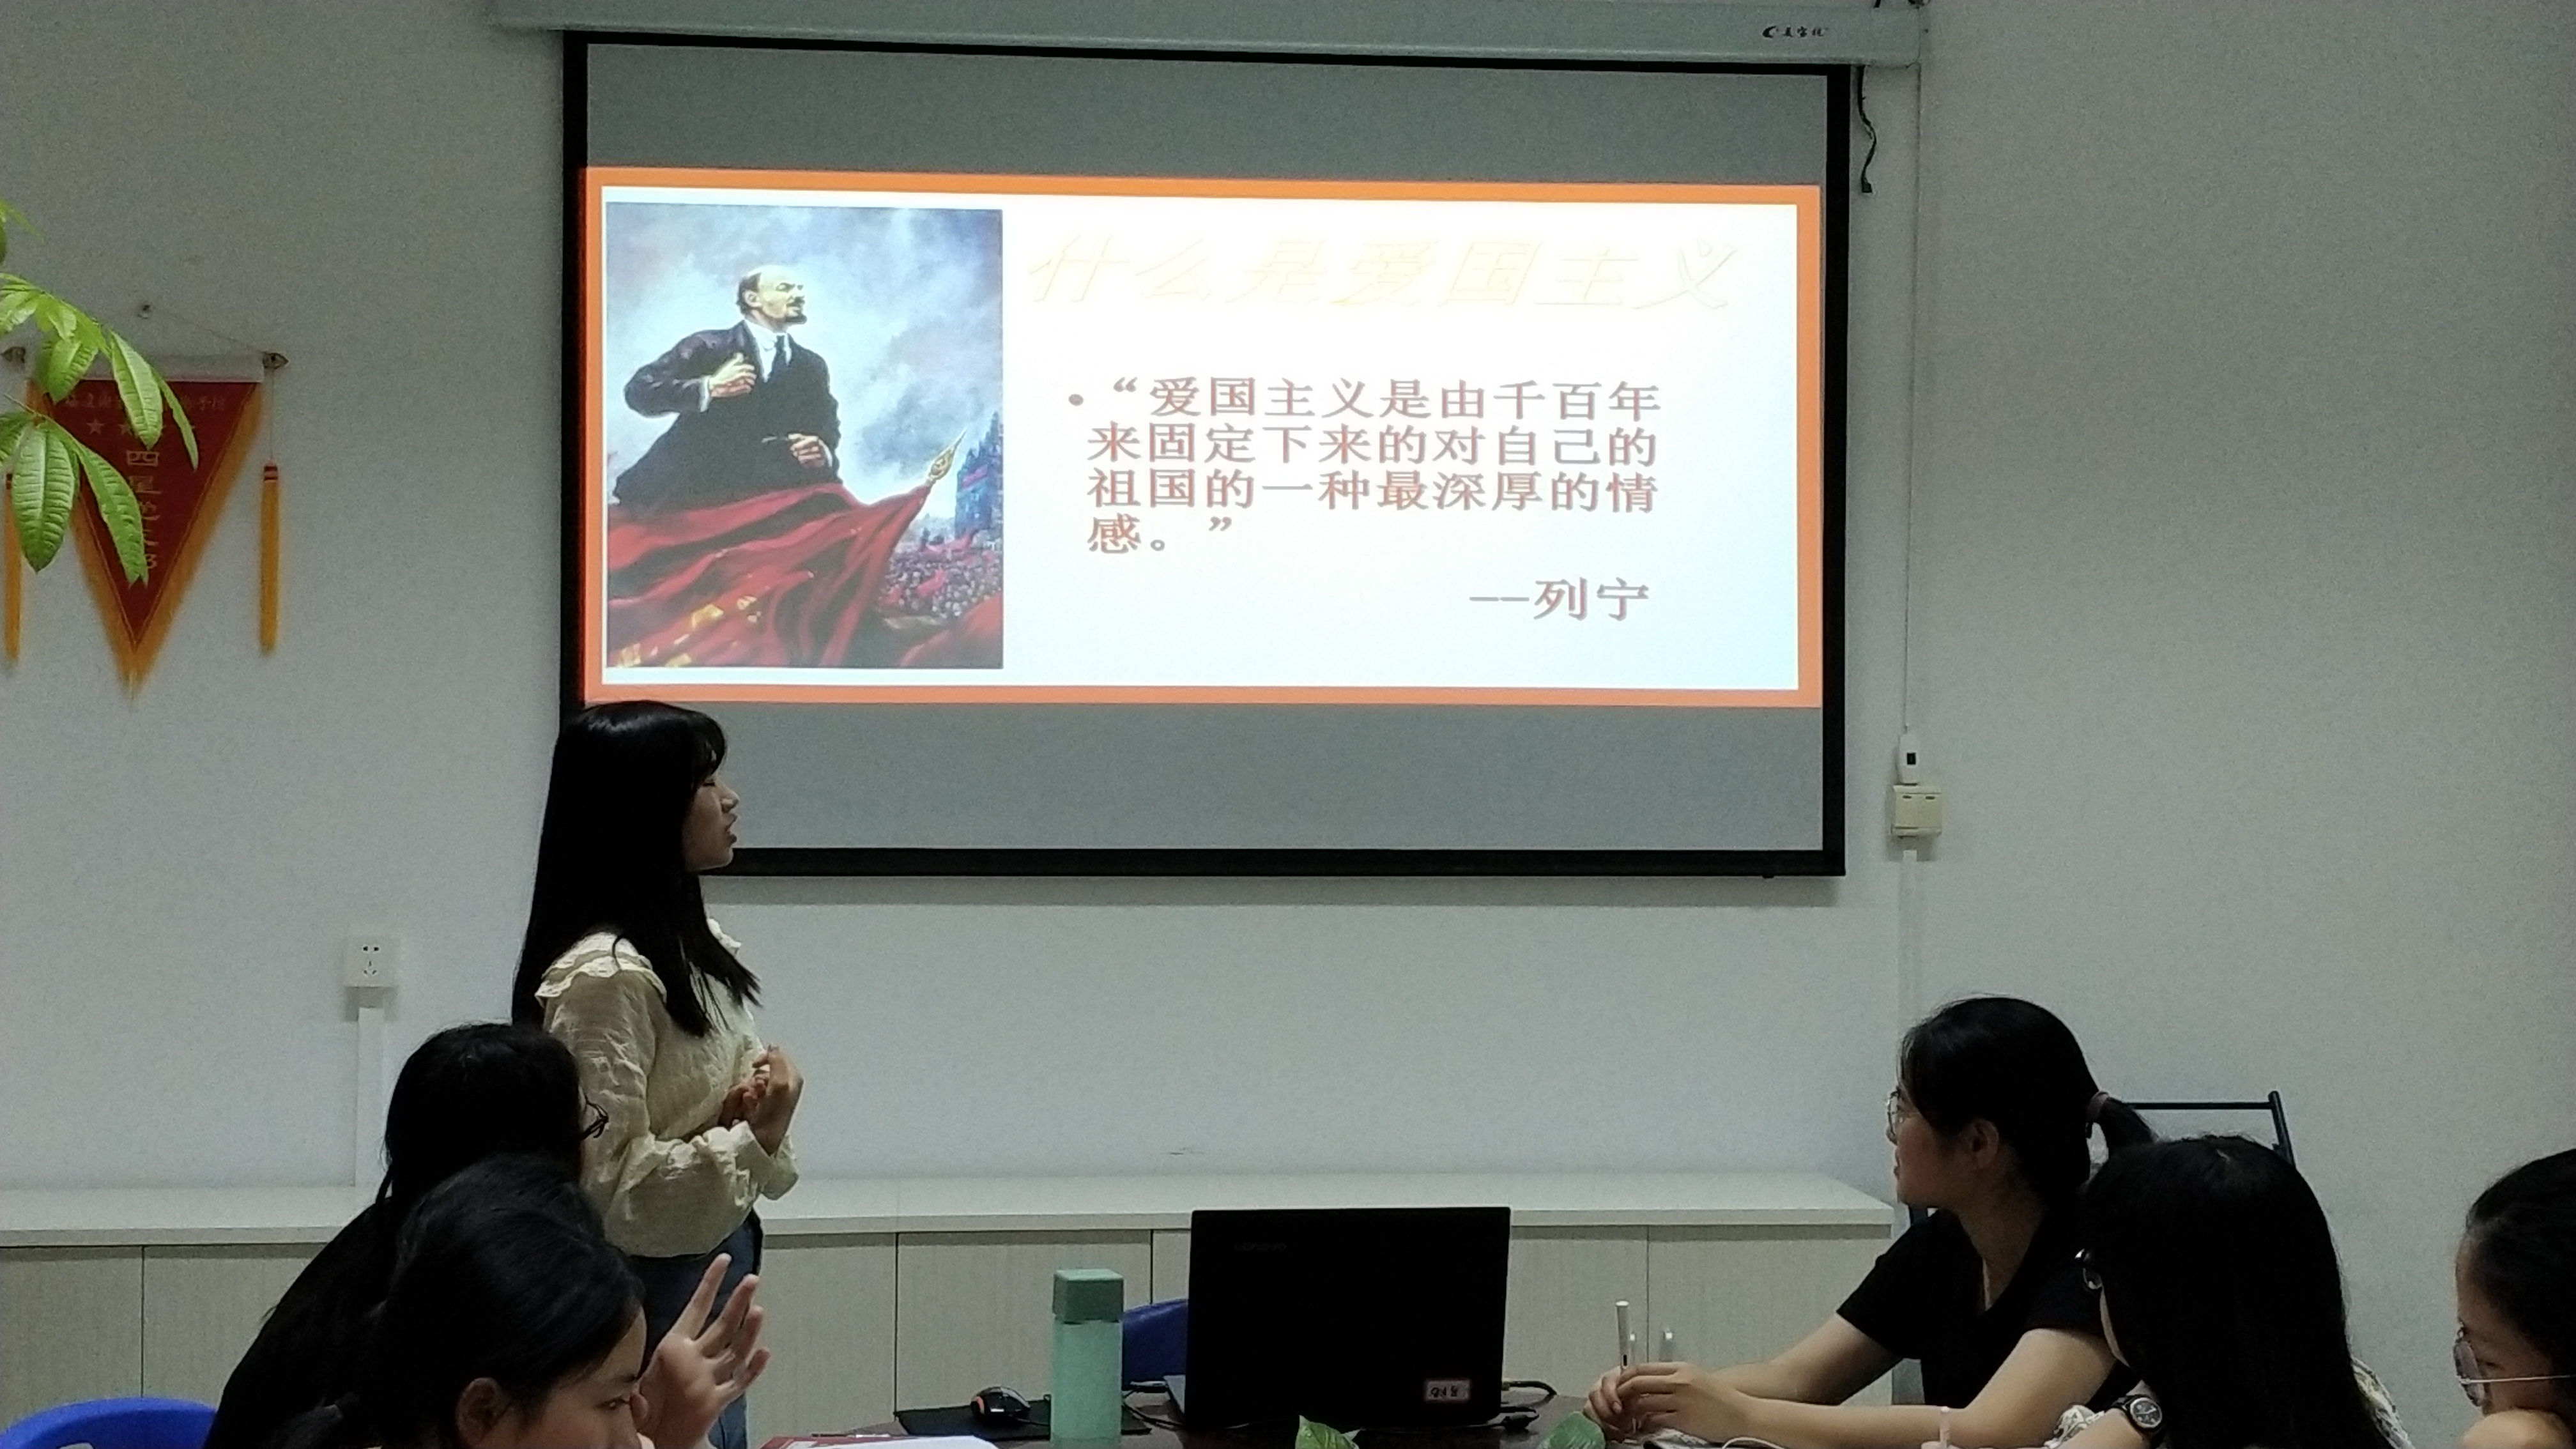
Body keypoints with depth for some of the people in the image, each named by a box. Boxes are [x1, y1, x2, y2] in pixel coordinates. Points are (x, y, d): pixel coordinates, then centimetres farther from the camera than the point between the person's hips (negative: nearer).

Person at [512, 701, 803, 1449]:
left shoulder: (693, 945, 9)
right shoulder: (603, 976, -19)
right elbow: (609, 1188, -21)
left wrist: (758, 1108, -1)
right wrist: (751, 1138, -24)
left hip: (712, 1278, 9)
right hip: (647, 1296, -9)